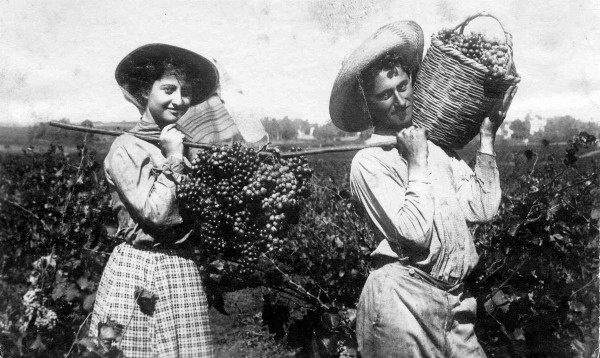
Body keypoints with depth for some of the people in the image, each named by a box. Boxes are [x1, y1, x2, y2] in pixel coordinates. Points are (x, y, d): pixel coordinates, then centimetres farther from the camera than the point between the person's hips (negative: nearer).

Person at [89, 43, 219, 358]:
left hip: (182, 270, 5)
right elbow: (155, 214, -16)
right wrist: (172, 160, -10)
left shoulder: (182, 145, 10)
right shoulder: (126, 148, -6)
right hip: (139, 267, -5)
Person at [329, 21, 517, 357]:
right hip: (403, 299, -5)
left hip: (455, 300, 6)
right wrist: (417, 164, -9)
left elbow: (482, 208, 3)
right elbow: (414, 232, -17)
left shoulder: (437, 144, 12)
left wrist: (487, 136, 4)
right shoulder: (368, 162, -7)